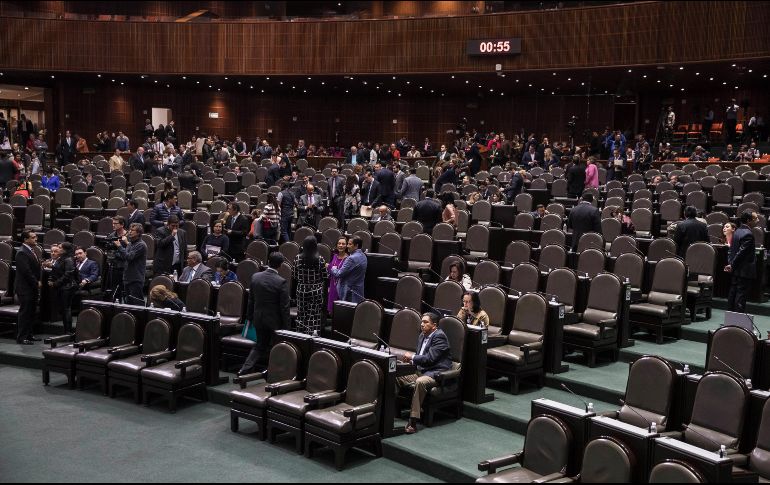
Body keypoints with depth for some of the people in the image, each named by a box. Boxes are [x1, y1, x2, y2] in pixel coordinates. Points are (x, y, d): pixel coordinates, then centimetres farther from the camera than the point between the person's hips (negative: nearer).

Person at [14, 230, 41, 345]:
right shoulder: (22, 253, -16)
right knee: (24, 313, -3)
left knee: (32, 312, 13)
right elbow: (26, 271, -21)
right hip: (25, 288, -9)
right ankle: (21, 338, 3)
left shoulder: (32, 251, 13)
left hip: (33, 288, 9)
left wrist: (38, 282, 4)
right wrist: (36, 283, -13)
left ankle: (28, 335, 21)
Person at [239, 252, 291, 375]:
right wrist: (285, 327, -6)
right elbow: (284, 307, -15)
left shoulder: (255, 277, -4)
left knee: (260, 345, 19)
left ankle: (244, 369, 8)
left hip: (258, 319, 5)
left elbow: (250, 300, 5)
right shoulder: (281, 282, -19)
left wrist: (250, 317, 17)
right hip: (275, 321, -5)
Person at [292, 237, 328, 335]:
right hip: (316, 291, -2)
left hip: (302, 290, 2)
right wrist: (326, 268, 11)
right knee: (314, 315, 3)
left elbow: (293, 276, -1)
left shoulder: (298, 258, -6)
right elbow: (326, 277, -7)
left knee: (302, 314, 13)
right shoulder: (320, 259, -12)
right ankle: (313, 332, -10)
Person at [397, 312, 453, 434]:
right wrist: (410, 359, 2)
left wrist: (412, 357, -10)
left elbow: (430, 358, -20)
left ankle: (413, 422, -36)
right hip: (421, 370, 10)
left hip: (436, 373, -9)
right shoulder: (423, 336, 16)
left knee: (420, 382, -38)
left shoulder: (439, 336, -13)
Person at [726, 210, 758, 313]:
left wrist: (731, 264, 6)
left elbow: (732, 250, 12)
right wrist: (732, 265, -11)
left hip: (736, 270, 9)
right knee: (741, 297, -5)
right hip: (745, 271, -9)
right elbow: (741, 252, -20)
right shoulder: (748, 234, -19)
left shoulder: (737, 232, 10)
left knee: (733, 295, 14)